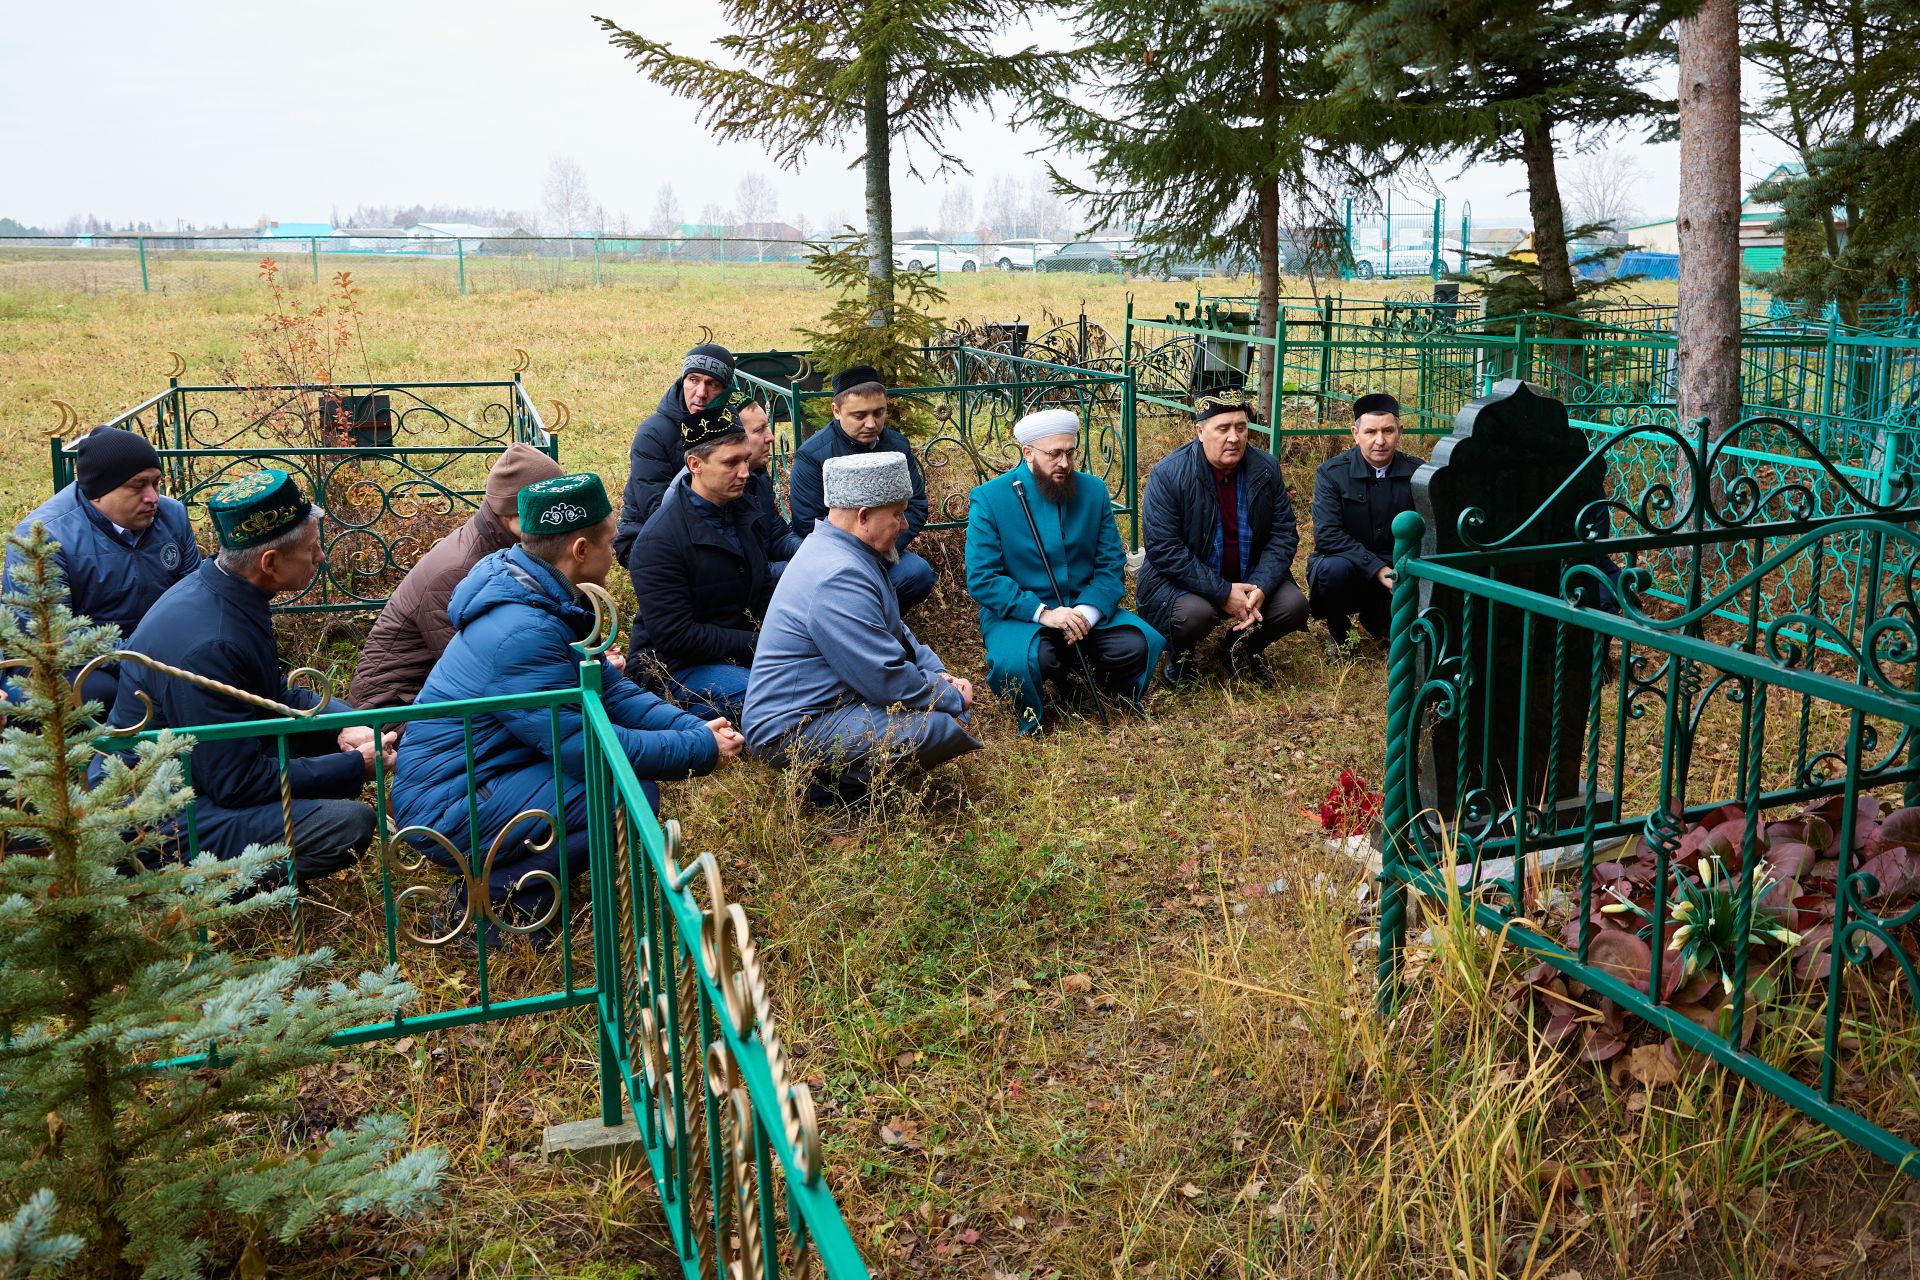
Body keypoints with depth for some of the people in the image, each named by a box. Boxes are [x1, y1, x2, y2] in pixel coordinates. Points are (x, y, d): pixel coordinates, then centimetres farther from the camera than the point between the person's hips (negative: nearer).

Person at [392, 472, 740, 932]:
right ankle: (491, 895, -8)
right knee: (634, 795, -20)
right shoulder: (523, 632, -26)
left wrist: (694, 727, -7)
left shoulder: (550, 601, 6)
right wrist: (701, 750, -18)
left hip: (478, 778, 10)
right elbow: (583, 747, -25)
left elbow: (613, 689, 8)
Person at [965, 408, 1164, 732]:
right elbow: (981, 578, -14)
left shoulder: (1093, 490, 4)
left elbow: (1112, 564, 3)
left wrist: (1088, 611, -17)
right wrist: (1042, 612, -24)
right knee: (1019, 662, -36)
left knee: (1141, 643, -22)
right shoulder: (989, 498, -8)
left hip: (1086, 611, 4)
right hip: (1019, 615, -4)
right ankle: (1031, 717, 0)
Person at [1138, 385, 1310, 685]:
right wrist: (1223, 593, -25)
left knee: (1293, 605, -17)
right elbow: (1164, 549, -22)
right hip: (1181, 580, -5)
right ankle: (1179, 655, 3)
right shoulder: (1168, 474, -18)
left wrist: (1261, 588, -20)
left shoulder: (1266, 469, -4)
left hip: (1248, 578, 5)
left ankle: (1241, 648, 15)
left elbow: (1283, 534, -2)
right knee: (1195, 613, -35)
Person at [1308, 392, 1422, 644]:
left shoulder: (1417, 472, -1)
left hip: (1396, 574, 3)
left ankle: (1376, 621, 12)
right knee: (1336, 567, -36)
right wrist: (1378, 569, -26)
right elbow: (1326, 535, -19)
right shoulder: (1331, 472, -10)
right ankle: (1337, 630, -3)